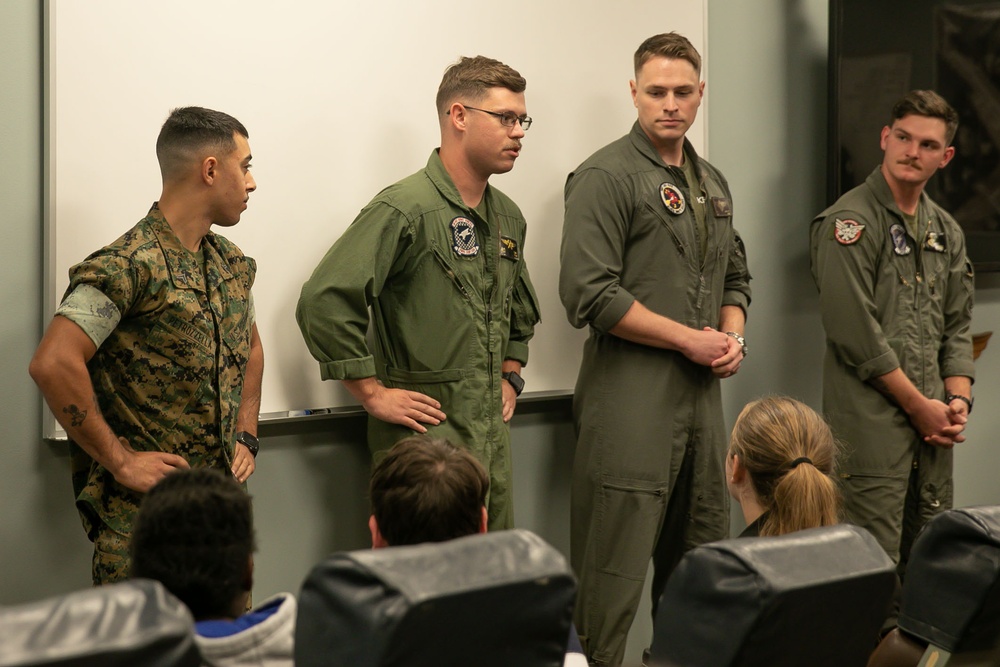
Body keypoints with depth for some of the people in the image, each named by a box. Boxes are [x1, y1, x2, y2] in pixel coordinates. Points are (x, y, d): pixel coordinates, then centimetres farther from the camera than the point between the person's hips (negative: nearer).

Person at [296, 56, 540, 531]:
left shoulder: (508, 219, 14)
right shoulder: (404, 210, -12)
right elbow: (323, 303, -20)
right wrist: (374, 395, -15)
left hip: (493, 437, 8)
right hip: (425, 438, -8)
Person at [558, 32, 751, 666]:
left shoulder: (714, 185, 17)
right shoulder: (607, 176, -8)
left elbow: (735, 276, 27)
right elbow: (589, 294, -16)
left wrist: (734, 337, 5)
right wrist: (690, 339, -13)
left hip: (703, 394, 8)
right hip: (632, 399, -8)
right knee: (614, 571, -7)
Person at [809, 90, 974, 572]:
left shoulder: (946, 231, 16)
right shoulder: (850, 223, -8)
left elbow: (956, 327, 18)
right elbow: (857, 335, -14)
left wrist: (958, 399, 2)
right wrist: (919, 405, -10)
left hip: (931, 425, 7)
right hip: (871, 422, -7)